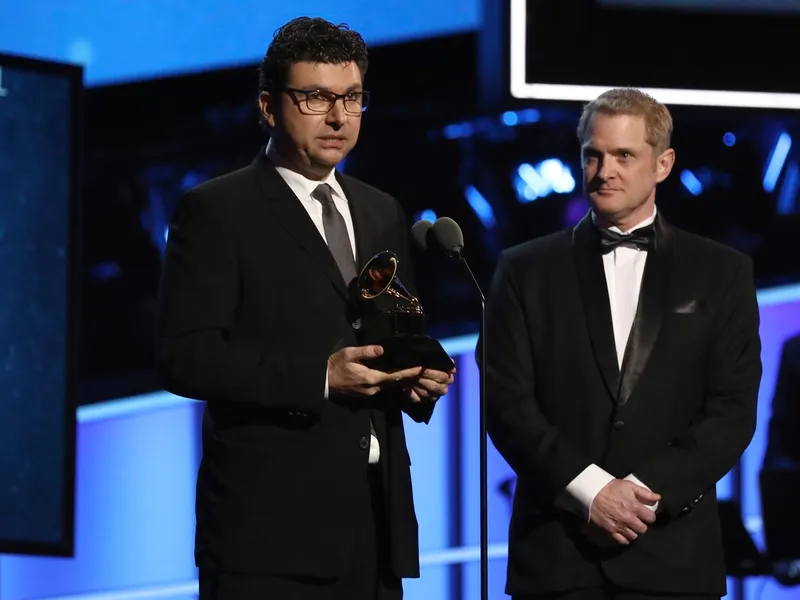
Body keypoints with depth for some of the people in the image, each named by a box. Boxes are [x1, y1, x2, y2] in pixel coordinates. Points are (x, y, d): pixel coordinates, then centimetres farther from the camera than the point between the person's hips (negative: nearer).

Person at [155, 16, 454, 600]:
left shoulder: (383, 214, 19)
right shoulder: (216, 212, -1)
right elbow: (185, 356, -10)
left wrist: (419, 378, 2)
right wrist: (318, 377, -19)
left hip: (375, 522, 6)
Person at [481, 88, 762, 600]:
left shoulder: (722, 274, 9)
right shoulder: (526, 270, 9)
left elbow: (734, 410, 2)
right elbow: (507, 402, 2)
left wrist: (648, 492, -10)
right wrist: (589, 489, -11)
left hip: (672, 555, 0)